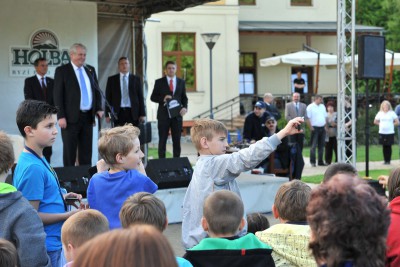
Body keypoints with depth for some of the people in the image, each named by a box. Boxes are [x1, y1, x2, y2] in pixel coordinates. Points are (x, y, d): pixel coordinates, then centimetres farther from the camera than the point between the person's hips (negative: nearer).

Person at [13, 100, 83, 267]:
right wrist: (69, 215, -19)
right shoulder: (33, 167, -22)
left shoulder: (38, 159, 8)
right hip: (45, 247, -10)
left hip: (51, 243, 10)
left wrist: (61, 198, 8)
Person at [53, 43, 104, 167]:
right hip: (71, 117, -5)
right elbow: (58, 95, -7)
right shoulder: (62, 70, -2)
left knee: (86, 151, 8)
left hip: (88, 116, 5)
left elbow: (96, 90, 18)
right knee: (69, 151, 0)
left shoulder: (90, 70, 13)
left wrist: (99, 108, 3)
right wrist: (61, 116, -14)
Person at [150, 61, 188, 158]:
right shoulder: (159, 82, 3)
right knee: (162, 140, 1)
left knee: (177, 140, 4)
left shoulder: (181, 82, 10)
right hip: (163, 115, -2)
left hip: (177, 115, 2)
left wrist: (184, 107, -7)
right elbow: (153, 97, 3)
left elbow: (184, 97, 12)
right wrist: (163, 98, -16)